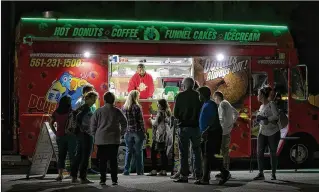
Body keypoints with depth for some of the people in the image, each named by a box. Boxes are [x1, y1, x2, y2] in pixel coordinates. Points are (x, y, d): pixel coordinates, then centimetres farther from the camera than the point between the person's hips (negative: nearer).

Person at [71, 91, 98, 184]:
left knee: (79, 155, 11)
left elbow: (78, 118, 16)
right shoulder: (87, 108, -13)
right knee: (85, 156, -4)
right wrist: (82, 128, -18)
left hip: (80, 134, 9)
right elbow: (78, 117, -25)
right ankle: (83, 178, -2)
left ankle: (74, 177, 13)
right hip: (86, 134, -9)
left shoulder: (82, 107, 14)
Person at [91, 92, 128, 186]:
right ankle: (114, 180, 3)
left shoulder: (99, 111, -2)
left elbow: (93, 123, 0)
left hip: (101, 139, 0)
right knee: (113, 160, 5)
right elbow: (124, 123, 4)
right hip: (114, 139, 1)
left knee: (102, 160, 5)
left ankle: (103, 179, 3)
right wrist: (120, 133, 14)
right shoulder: (117, 111, -1)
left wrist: (94, 135, 10)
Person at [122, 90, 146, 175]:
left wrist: (124, 131, 11)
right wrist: (144, 132, -2)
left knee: (128, 152, 9)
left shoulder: (124, 108, 1)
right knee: (138, 152, 6)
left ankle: (126, 171, 7)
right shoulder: (137, 107, -12)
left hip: (128, 132, 3)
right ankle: (139, 171, 10)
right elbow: (141, 121, -10)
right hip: (137, 132, -3)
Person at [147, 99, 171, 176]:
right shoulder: (168, 113, 13)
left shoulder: (160, 112, -10)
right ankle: (163, 170, 7)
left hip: (159, 136, -8)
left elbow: (155, 123, -12)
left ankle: (154, 170, -7)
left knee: (154, 152, -3)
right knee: (163, 152, 9)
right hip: (166, 135, 8)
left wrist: (151, 120, 10)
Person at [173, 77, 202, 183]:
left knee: (184, 152, 3)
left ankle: (184, 176, 1)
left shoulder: (179, 96, -6)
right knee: (197, 151, 10)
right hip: (196, 127, 2)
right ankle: (198, 174, 10)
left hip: (184, 127, -1)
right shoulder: (198, 95, -2)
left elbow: (175, 114, -4)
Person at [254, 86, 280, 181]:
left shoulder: (271, 104, -8)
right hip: (262, 133, 6)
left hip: (273, 133, -6)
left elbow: (276, 116, -20)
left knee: (273, 154, 2)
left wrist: (265, 118, -25)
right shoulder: (261, 106, 14)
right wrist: (259, 119, 6)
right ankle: (261, 174, -4)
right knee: (259, 153, -5)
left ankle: (273, 174, 12)